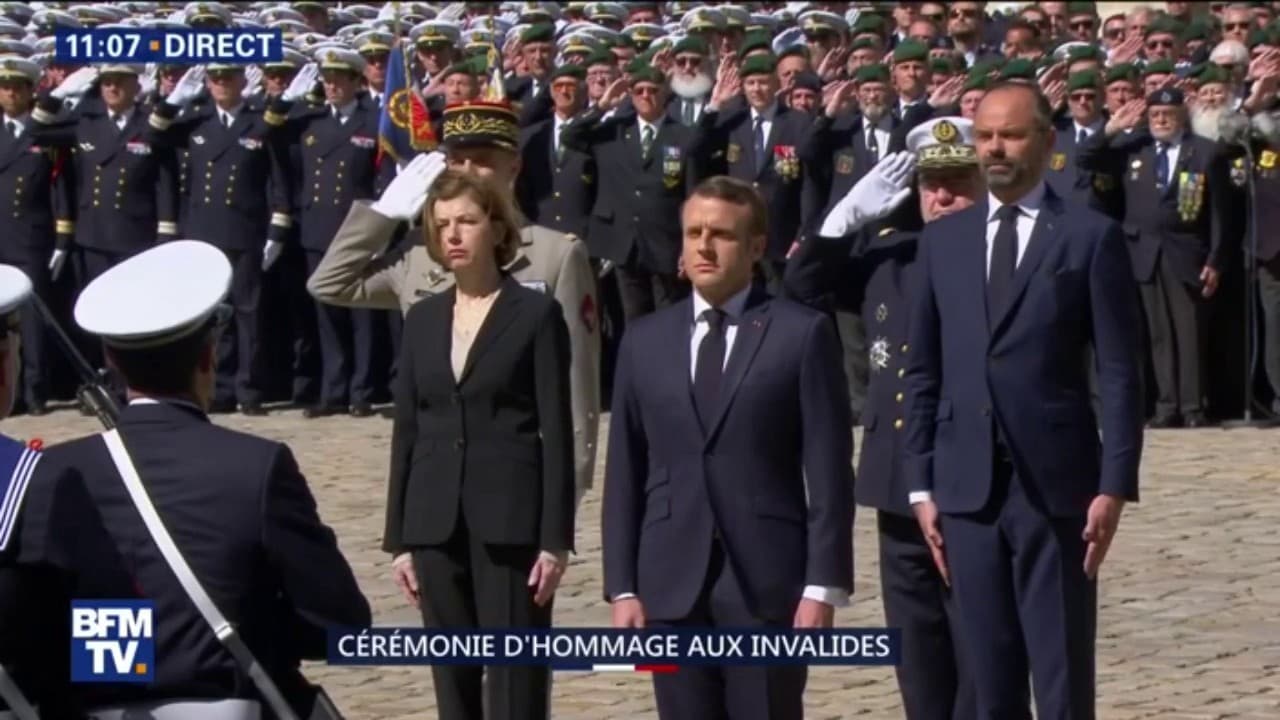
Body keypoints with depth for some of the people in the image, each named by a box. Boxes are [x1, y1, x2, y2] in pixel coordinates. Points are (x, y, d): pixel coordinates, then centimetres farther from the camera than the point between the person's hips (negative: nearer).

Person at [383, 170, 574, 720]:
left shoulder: (536, 314, -2)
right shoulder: (423, 319, 12)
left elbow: (556, 431, -5)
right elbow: (406, 429, 12)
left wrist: (555, 539, -10)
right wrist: (399, 537, 8)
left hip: (510, 524, -5)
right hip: (436, 526, 5)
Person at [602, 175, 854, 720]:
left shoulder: (802, 334, 1)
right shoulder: (644, 341, 12)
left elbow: (828, 472, -2)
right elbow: (625, 474, 11)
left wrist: (824, 585, -9)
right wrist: (622, 587, 4)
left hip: (767, 582, -3)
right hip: (672, 584, 3)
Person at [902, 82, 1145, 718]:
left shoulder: (1091, 237, 0)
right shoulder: (942, 240, 11)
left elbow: (1121, 375, -2)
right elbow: (922, 372, 12)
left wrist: (1114, 485, -9)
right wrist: (921, 483, 6)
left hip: (1058, 485, -3)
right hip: (967, 486, 3)